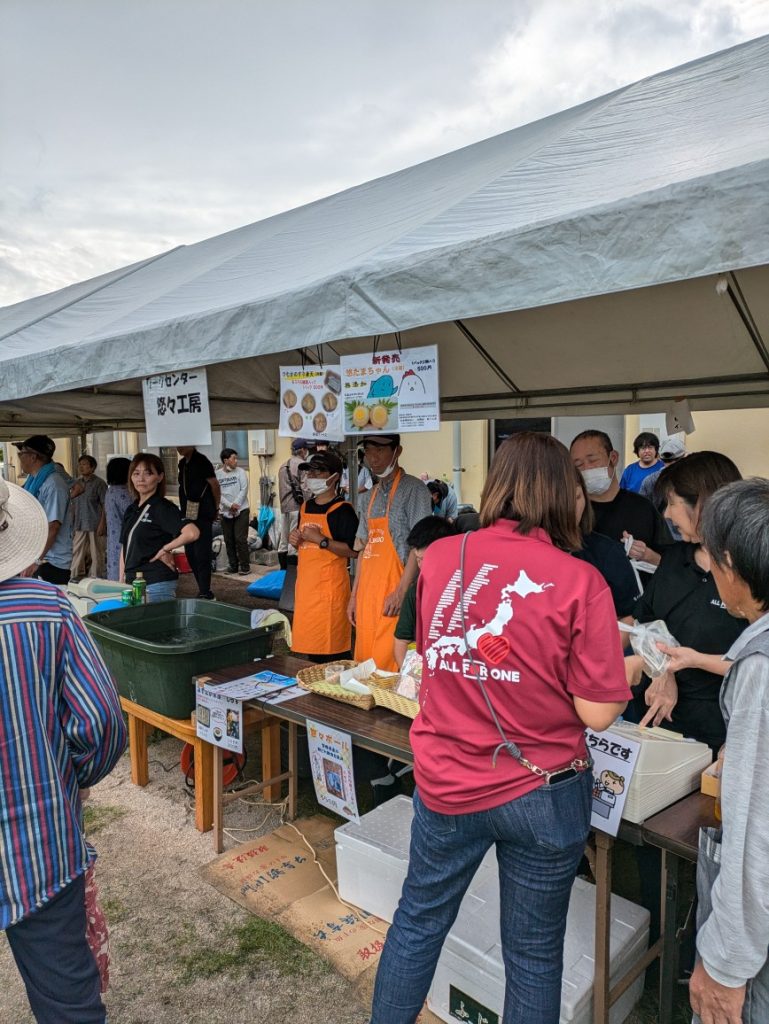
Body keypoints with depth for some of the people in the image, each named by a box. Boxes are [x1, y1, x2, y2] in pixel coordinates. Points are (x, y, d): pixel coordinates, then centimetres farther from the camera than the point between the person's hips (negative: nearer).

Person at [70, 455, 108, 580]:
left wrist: (102, 524, -13)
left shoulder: (99, 483, -5)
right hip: (79, 525, 5)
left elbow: (105, 505, -7)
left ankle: (96, 578, 8)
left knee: (96, 554, 0)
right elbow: (73, 504, 17)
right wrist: (72, 523, 11)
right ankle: (75, 577, 17)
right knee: (77, 552, 8)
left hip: (95, 525, -5)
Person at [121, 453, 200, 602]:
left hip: (157, 584, -7)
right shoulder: (131, 510, 12)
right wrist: (121, 581, 12)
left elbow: (192, 533, -27)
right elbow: (124, 548, 18)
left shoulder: (162, 507, -11)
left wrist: (164, 550, -15)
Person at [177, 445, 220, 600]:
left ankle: (205, 593, -1)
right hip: (188, 515, 9)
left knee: (202, 555, -7)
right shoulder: (182, 463, 13)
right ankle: (204, 591, 21)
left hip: (202, 515, -9)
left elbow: (215, 485, -10)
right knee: (190, 554, 11)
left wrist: (215, 508, -1)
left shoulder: (201, 461, -11)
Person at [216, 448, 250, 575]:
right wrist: (230, 505, -15)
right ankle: (232, 565, 18)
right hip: (225, 512, 2)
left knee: (240, 539, -5)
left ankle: (245, 566, 5)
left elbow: (244, 490, -5)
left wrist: (235, 505, -13)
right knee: (229, 540, 7)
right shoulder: (217, 474, 0)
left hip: (241, 510, -2)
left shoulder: (240, 472, 0)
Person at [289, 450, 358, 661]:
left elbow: (354, 551, -17)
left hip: (330, 586, -8)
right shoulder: (305, 507, 14)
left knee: (332, 649, -3)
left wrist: (322, 540, -21)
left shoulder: (342, 510, -10)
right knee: (309, 642, 14)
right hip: (305, 584, 8)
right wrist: (295, 541, 5)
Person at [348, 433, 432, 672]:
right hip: (368, 593, 7)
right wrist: (355, 595, 14)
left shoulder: (413, 489, -6)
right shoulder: (374, 493, 16)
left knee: (388, 665, -8)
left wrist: (401, 591, -18)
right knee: (364, 662, 9)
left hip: (392, 595, -7)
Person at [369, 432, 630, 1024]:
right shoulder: (580, 581, -17)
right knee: (534, 953, 21)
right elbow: (597, 713, -13)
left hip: (446, 783, 3)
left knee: (419, 919, 25)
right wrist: (633, 666, 6)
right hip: (542, 793, -2)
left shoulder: (441, 557, -8)